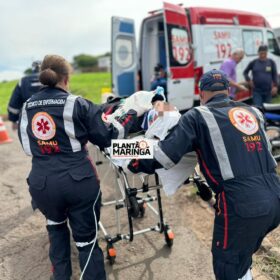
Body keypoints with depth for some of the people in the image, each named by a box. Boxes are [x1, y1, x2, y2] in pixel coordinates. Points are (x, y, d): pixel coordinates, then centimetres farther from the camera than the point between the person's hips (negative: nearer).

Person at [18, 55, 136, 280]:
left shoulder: (27, 107, 6)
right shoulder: (77, 104, -7)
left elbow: (27, 146, 17)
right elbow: (107, 137, -3)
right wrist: (130, 116, 10)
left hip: (41, 183, 4)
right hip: (78, 181, -4)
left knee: (56, 225, 31)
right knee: (87, 239, 10)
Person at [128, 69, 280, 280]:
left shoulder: (199, 116, -1)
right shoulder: (253, 112, 14)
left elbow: (167, 154, -7)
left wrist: (136, 164, 9)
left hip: (241, 204, -6)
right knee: (241, 256, 28)